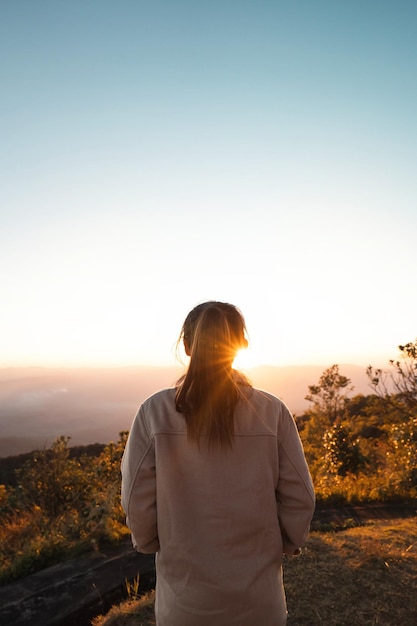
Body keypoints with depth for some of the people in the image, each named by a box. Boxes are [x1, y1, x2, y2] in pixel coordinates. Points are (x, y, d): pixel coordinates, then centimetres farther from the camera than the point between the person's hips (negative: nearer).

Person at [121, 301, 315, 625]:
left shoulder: (155, 412, -17)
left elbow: (137, 499, -10)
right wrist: (287, 542, 11)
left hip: (185, 591, 0)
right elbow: (299, 497, -8)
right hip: (258, 597, 1)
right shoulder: (272, 411, -15)